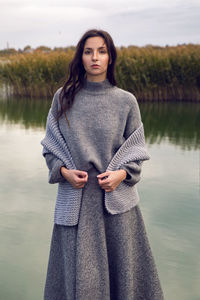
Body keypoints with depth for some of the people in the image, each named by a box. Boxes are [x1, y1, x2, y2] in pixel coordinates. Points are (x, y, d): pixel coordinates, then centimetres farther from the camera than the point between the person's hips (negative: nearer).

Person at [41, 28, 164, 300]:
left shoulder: (126, 101, 1)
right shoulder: (63, 97, 3)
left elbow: (136, 149, 7)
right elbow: (50, 145, 9)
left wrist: (121, 174, -10)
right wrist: (64, 171, -9)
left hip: (116, 199, 0)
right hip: (75, 199, 0)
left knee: (121, 269, 7)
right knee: (78, 275, 4)